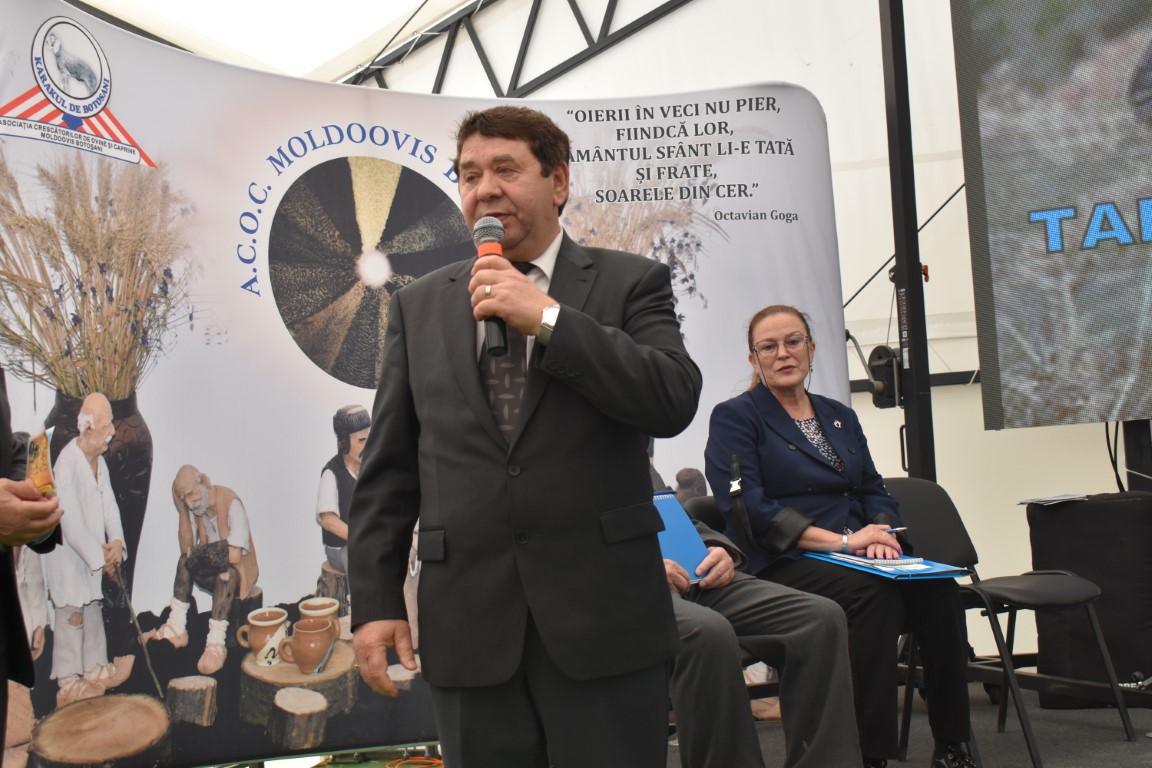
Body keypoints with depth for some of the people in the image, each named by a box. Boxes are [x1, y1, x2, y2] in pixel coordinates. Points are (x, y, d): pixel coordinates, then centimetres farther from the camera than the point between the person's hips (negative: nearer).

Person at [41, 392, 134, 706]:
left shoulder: (99, 461, 4)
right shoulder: (67, 464, -24)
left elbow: (109, 505, 5)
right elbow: (70, 522, -25)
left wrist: (116, 543, -12)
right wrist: (101, 557, -18)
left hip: (94, 553, 8)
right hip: (68, 554, -8)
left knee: (94, 612, 17)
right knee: (71, 616, 0)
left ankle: (95, 669, 29)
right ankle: (68, 682, 11)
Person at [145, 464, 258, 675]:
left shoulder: (231, 503, -22)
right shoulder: (195, 507, -4)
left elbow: (234, 555, -29)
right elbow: (186, 550, -14)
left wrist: (199, 553, -16)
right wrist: (182, 510, -21)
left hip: (239, 572, -6)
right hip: (211, 572, 6)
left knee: (225, 572, -35)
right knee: (185, 561, -18)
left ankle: (216, 643, -40)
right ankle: (176, 628, -17)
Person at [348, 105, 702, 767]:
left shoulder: (631, 283, 4)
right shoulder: (419, 306, 11)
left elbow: (676, 401, -11)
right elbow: (388, 468, 9)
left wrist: (547, 318, -15)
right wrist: (376, 600, 3)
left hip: (605, 619, -2)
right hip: (468, 627, 2)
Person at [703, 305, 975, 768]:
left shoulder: (841, 417, 22)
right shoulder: (734, 417, 2)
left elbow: (875, 492, 17)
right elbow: (747, 509, -11)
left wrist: (880, 532, -8)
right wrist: (841, 540, -17)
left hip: (855, 561, 6)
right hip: (783, 566, -5)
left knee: (938, 588, -23)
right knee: (874, 592, -34)